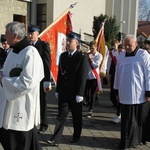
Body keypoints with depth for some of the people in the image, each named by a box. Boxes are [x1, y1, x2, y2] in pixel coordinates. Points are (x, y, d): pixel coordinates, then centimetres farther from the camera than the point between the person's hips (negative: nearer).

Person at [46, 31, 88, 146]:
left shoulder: (82, 57, -8)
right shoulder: (63, 55, 8)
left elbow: (83, 76, -12)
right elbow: (60, 73, 11)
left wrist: (80, 93, -15)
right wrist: (58, 90, 8)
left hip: (75, 93, -4)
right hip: (63, 92, 4)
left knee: (77, 116, 10)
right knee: (61, 115, 4)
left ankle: (76, 137, 26)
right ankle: (56, 139, 4)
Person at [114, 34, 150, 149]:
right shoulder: (121, 56, 8)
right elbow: (118, 73, 13)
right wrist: (117, 90, 14)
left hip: (140, 94, -3)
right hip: (125, 94, 4)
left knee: (140, 119, 8)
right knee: (126, 120, 6)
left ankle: (138, 139, 23)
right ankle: (126, 142, 16)